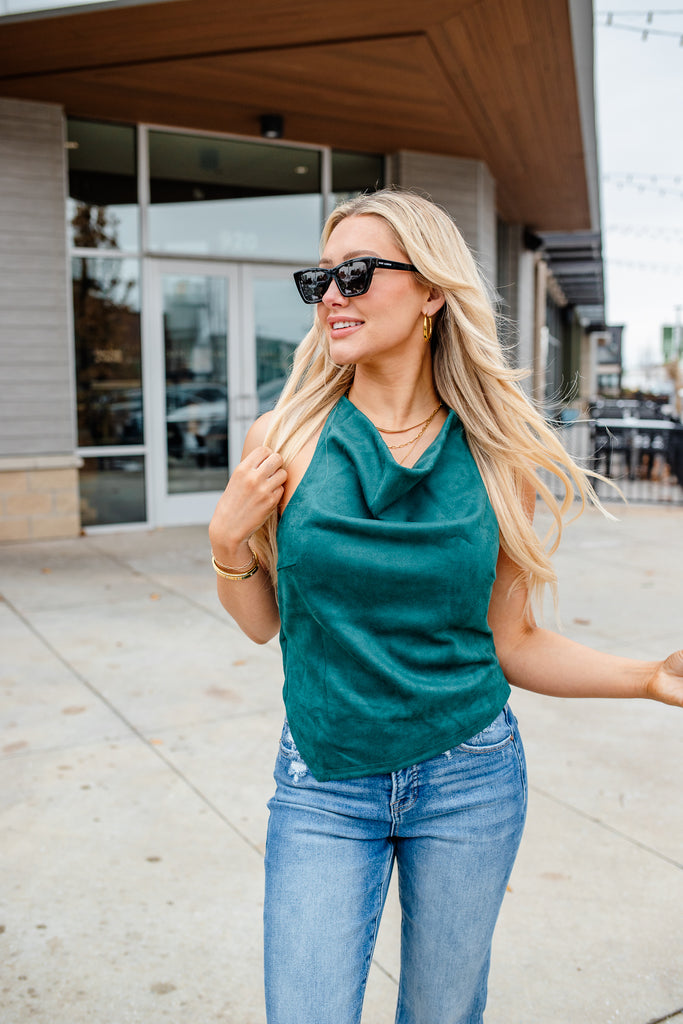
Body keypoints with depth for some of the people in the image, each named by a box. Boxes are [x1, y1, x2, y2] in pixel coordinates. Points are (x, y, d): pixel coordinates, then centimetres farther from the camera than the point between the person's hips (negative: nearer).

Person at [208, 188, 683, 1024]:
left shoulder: (497, 457, -7)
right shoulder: (284, 441, -8)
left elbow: (512, 642, 0)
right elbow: (261, 622, 3)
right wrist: (227, 540, -15)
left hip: (468, 778, 1)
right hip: (323, 788, 0)